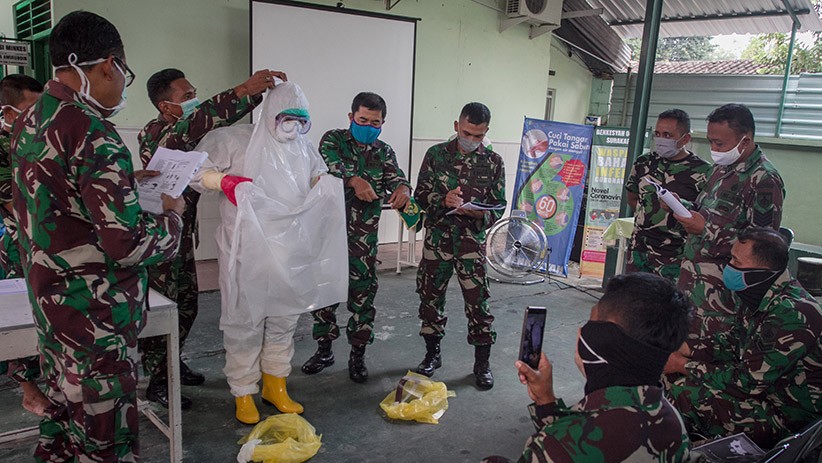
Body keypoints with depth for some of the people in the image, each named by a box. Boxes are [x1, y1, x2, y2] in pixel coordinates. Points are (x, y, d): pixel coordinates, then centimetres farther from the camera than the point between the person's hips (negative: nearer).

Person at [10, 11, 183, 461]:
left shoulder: (29, 121, 6)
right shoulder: (92, 132, -23)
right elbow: (128, 244, -26)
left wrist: (126, 182, 15)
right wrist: (172, 215, -8)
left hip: (50, 303, 9)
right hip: (95, 315, -9)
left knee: (62, 413, 24)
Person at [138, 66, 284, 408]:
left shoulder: (185, 133, 9)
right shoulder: (154, 135, -21)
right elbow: (199, 121, -38)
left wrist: (258, 90, -11)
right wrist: (245, 91, -46)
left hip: (183, 233, 9)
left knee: (187, 304, 18)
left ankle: (174, 364, 36)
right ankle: (156, 382, 17)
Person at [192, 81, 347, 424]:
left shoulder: (304, 149, 10)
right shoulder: (236, 142, -5)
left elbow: (318, 180, 24)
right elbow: (196, 171, -3)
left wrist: (324, 183, 1)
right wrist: (225, 180, -21)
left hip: (290, 254, 5)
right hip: (246, 250, -5)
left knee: (284, 319, 14)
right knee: (245, 321, 2)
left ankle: (275, 386, 31)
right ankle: (243, 393, 19)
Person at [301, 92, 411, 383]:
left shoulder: (383, 151, 10)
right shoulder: (333, 139, 2)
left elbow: (396, 178, -5)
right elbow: (329, 164, -19)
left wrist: (402, 190, -31)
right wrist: (354, 179, -40)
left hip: (364, 237, 1)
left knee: (363, 293, 2)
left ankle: (357, 356, 17)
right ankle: (324, 350, 26)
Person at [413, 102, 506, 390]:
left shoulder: (493, 162, 2)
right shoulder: (436, 154, 2)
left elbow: (499, 205, 3)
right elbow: (420, 195, 2)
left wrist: (479, 213, -18)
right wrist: (443, 201, -18)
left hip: (472, 242, -1)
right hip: (437, 239, 1)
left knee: (477, 301, -1)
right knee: (431, 296, 9)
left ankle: (482, 363, 15)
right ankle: (432, 353, 28)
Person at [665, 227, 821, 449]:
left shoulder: (791, 314, -31)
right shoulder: (758, 292, -4)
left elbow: (748, 382, -27)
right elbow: (734, 339, 10)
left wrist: (684, 366, -20)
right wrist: (689, 351, -5)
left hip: (785, 420, -9)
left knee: (686, 393, -26)